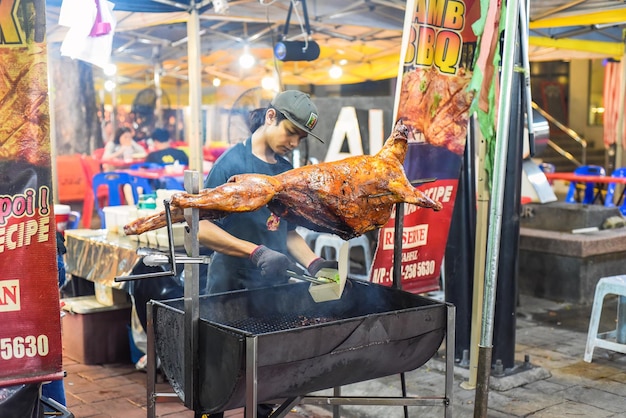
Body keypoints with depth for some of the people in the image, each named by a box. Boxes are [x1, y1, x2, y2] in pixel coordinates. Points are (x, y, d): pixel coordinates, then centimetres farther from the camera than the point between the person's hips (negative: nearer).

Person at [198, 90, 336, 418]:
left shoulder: (288, 172, 7)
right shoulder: (232, 162, -12)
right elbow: (203, 229, -18)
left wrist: (313, 264, -2)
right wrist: (257, 252, -27)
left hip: (274, 289, 6)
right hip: (231, 288, -6)